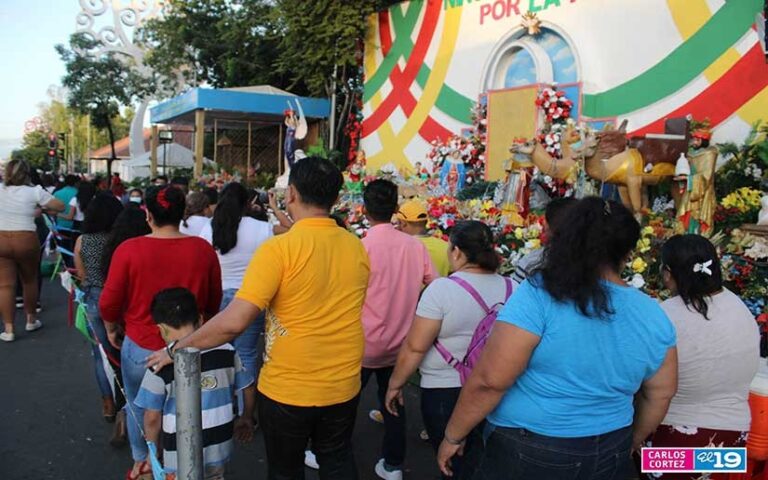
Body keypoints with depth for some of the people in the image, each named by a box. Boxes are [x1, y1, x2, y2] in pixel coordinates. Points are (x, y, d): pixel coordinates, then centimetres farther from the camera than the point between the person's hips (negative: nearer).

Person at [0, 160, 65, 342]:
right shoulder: (34, 192, -6)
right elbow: (60, 206, -2)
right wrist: (42, 207, 11)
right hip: (26, 241, -1)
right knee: (29, 281, 17)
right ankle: (31, 320, 30)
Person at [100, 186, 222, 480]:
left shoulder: (129, 249, -16)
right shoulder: (203, 249, -10)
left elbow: (109, 302, -9)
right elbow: (214, 301, 1)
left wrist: (111, 329, 12)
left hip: (141, 346, -1)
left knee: (139, 407, 21)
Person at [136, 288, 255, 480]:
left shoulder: (161, 365, -17)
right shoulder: (226, 350, -7)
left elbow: (152, 418, -11)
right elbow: (247, 389, 3)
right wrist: (247, 418, 21)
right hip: (220, 445, 3)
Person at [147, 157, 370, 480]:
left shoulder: (279, 249, -20)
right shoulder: (357, 247, -4)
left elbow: (234, 321, -24)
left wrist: (178, 348, -10)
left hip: (287, 391, -3)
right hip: (344, 386, 4)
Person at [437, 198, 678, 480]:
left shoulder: (538, 295, -20)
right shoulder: (654, 317, -4)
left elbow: (488, 381, -21)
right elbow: (660, 394, 8)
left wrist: (453, 436, -7)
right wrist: (631, 442, 24)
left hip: (527, 455, -4)